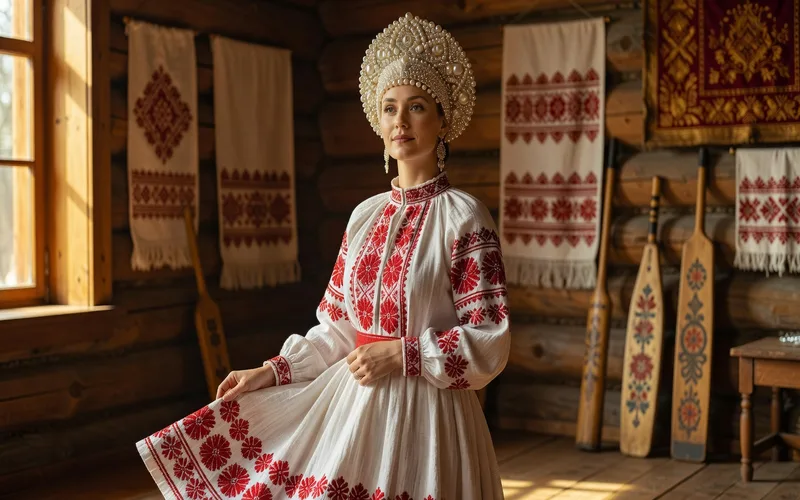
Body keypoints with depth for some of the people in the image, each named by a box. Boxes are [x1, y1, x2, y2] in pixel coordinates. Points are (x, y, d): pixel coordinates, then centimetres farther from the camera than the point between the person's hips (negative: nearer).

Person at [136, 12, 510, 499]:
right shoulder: (365, 215, 8)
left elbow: (490, 342, -12)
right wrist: (272, 372, 4)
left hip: (424, 417, -5)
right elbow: (338, 328, 12)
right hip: (352, 407, 5)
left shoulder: (464, 216, -9)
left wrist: (400, 355, -18)